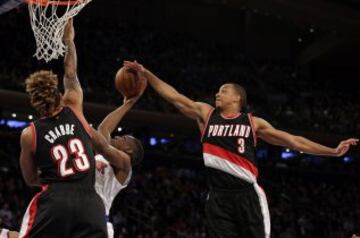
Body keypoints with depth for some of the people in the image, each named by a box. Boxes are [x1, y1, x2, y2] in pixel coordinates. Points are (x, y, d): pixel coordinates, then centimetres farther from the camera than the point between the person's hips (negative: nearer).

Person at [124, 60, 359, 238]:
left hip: (248, 195, -1)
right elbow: (173, 96, 10)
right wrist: (145, 73, 4)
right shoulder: (206, 113, 12)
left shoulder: (253, 122, 9)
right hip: (219, 197, 2)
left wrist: (333, 151, 6)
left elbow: (292, 140, 10)